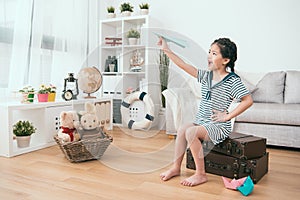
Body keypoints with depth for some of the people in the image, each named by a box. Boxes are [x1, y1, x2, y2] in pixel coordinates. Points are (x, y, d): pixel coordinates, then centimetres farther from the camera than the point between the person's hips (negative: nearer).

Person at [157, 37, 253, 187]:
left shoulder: (233, 80, -10)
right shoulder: (205, 75, 7)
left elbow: (248, 101, -14)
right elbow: (184, 66, 4)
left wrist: (227, 116, -14)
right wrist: (167, 50, 0)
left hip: (218, 126, -6)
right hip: (201, 121, 7)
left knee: (191, 132, -26)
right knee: (182, 129, -15)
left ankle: (201, 174, -13)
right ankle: (176, 168, -1)